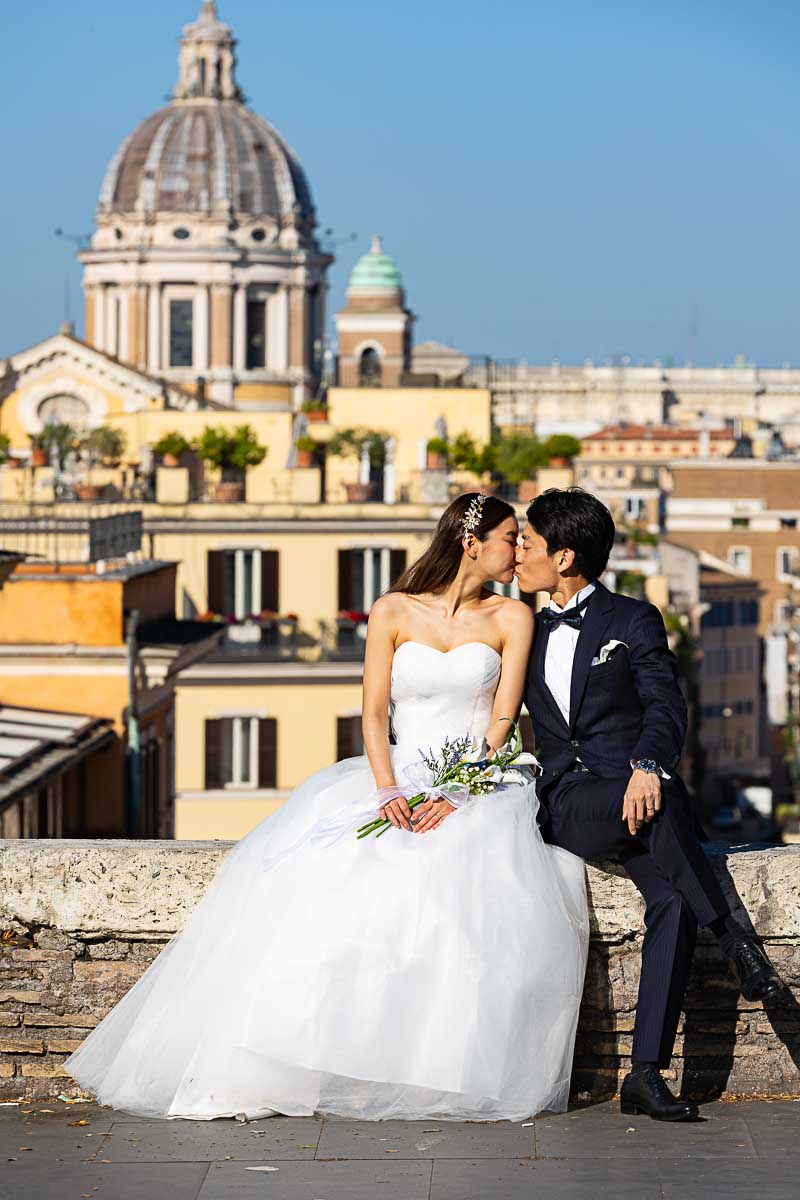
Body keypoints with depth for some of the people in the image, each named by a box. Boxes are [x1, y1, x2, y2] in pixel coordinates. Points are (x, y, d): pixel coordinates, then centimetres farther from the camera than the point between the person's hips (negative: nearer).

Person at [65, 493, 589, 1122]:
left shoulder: (512, 618, 7)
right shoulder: (394, 612, 7)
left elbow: (502, 718, -1)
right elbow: (375, 713, 1)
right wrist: (388, 792, -16)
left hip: (479, 786, -1)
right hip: (397, 781, 1)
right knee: (322, 879, -26)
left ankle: (449, 1071, -28)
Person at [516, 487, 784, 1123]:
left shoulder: (634, 621, 8)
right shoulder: (528, 633, 21)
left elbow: (666, 708, -5)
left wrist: (649, 767, -26)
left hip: (638, 796, -1)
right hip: (565, 806, 1)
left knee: (672, 897, -29)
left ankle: (647, 1072, -32)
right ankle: (733, 937, -25)